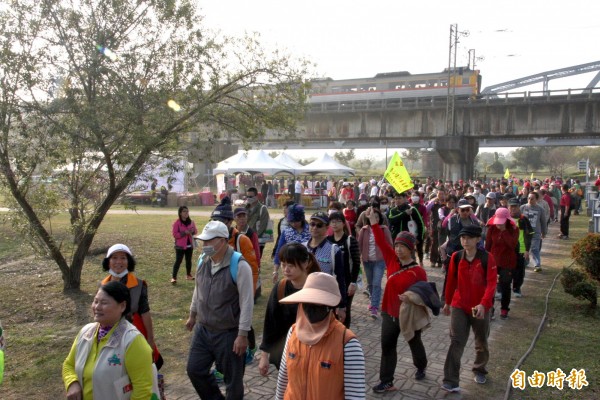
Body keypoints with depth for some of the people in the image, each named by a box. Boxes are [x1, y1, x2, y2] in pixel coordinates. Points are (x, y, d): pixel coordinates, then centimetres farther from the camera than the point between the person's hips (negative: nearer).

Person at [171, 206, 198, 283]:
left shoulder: (191, 222, 6)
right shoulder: (177, 223, -9)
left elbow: (196, 231, 12)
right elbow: (175, 234, -13)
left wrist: (193, 231, -11)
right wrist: (184, 233, -24)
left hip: (189, 245, 5)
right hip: (180, 246, -5)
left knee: (189, 261, 15)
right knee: (178, 261, -6)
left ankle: (188, 275, 29)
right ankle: (173, 277, 0)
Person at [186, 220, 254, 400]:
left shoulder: (239, 265, -22)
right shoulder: (203, 260, -1)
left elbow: (247, 303, -20)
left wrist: (242, 335, -19)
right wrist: (193, 315, 22)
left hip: (229, 333, -6)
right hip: (203, 329, 7)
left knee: (232, 379, 11)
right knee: (195, 370, 17)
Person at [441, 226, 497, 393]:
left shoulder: (487, 258, -13)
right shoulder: (456, 257, -4)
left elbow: (491, 283, -18)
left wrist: (483, 304, -32)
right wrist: (447, 302, 13)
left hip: (480, 308, -1)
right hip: (459, 306, 1)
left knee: (481, 342, 18)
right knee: (456, 342, -8)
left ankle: (480, 370, 44)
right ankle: (450, 381, -6)